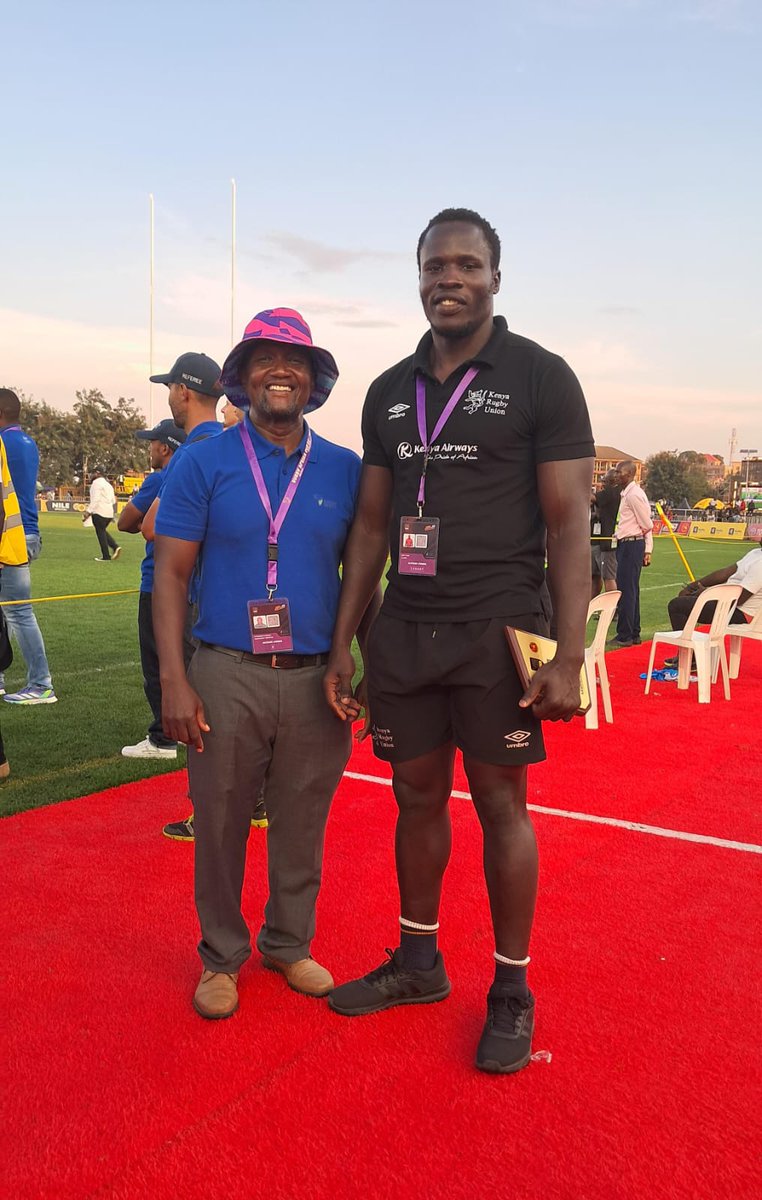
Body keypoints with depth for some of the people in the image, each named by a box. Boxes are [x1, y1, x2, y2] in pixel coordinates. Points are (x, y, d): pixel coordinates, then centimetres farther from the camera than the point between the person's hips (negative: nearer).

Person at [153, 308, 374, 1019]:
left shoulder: (345, 471, 6)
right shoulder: (202, 465, 1)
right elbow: (171, 574, -2)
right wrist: (174, 680, -10)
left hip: (317, 679, 2)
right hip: (227, 675, -1)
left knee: (302, 827, 13)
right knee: (220, 824, 9)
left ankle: (289, 943, 34)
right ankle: (221, 955, 29)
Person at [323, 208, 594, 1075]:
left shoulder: (539, 377, -3)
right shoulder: (389, 392, 11)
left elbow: (569, 523, -7)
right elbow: (371, 526, 13)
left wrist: (568, 656, -14)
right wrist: (342, 642, 9)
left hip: (497, 633, -4)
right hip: (404, 633, 5)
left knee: (500, 806, 4)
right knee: (417, 797, 13)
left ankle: (511, 991, 22)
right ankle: (417, 962, 32)